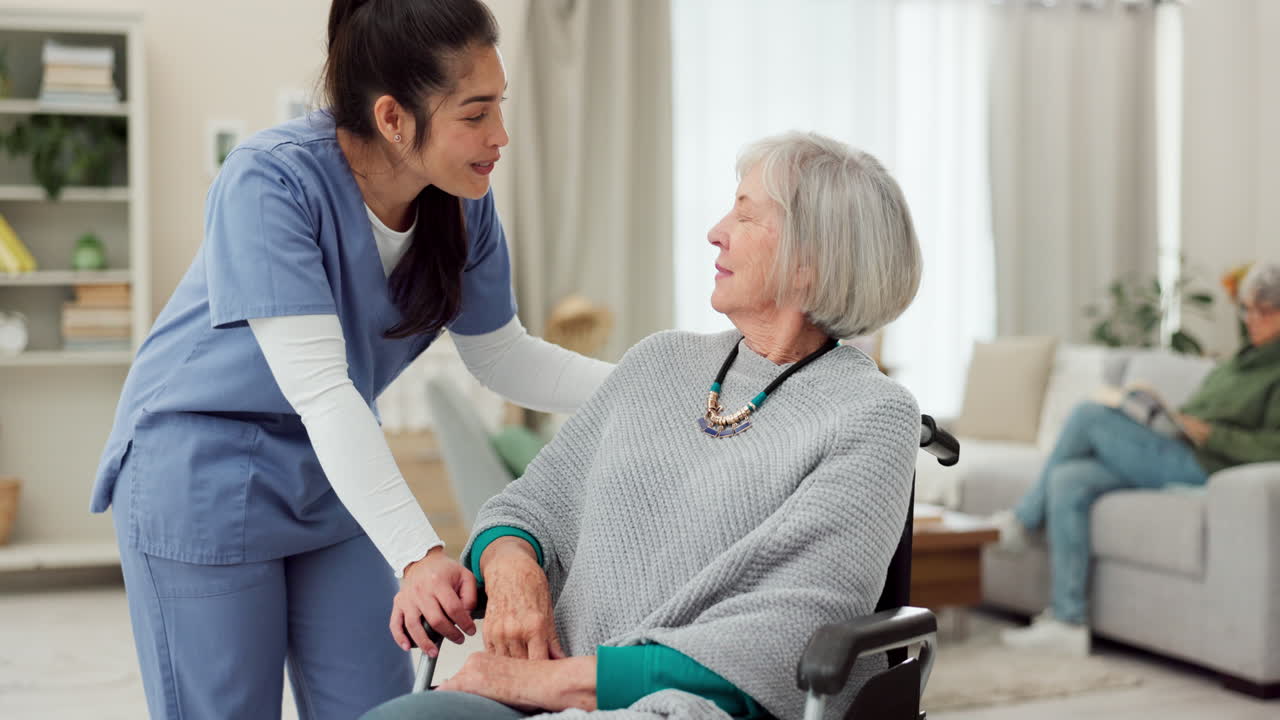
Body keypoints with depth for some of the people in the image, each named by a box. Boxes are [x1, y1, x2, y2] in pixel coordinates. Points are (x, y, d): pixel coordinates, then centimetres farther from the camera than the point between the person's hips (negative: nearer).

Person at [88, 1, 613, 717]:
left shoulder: (464, 202, -9)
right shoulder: (270, 181, -27)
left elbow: (503, 356, 2)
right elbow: (318, 388, -34)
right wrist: (418, 553, -42)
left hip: (341, 471, 6)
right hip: (205, 469, -5)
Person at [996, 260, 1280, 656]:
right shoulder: (1244, 360, 25)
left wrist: (1207, 433, -20)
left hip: (1199, 468, -9)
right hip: (1170, 456, 9)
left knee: (1089, 415, -15)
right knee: (1068, 480, -11)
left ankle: (1024, 518, 2)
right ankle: (1068, 622, -9)